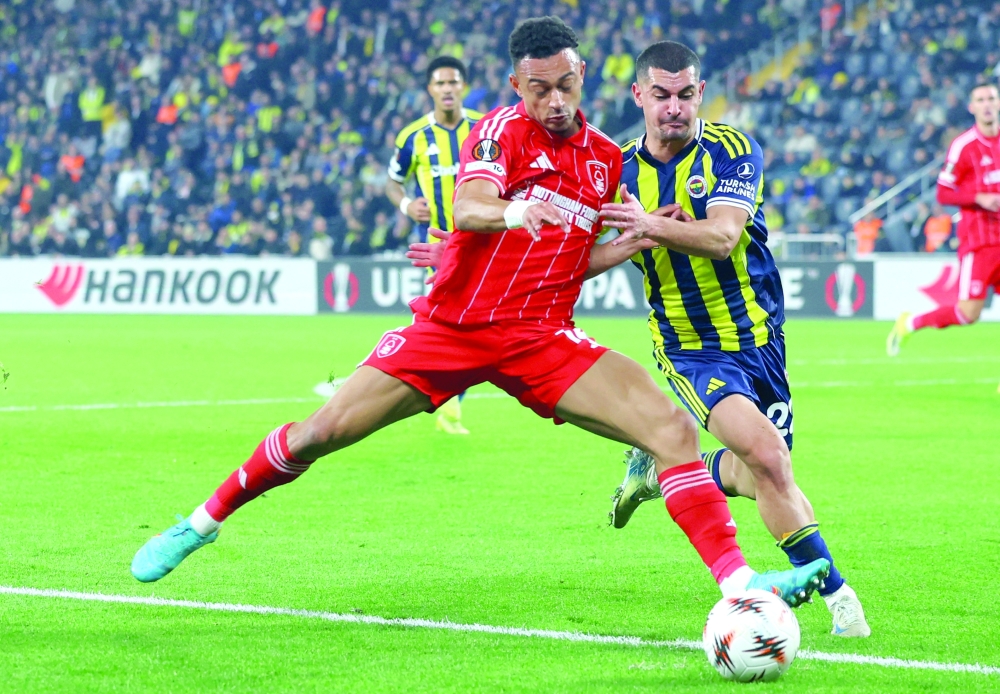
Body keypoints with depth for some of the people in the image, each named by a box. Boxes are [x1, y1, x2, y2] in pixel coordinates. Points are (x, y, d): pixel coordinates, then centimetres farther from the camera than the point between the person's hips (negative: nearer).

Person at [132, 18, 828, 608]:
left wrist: (634, 242, 2)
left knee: (673, 427, -16)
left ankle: (738, 581, -19)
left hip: (542, 339, 3)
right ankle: (202, 523, 19)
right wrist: (512, 213, -47)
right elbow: (466, 211, -25)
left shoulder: (607, 160, 10)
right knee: (321, 432, -5)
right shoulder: (502, 129, -7)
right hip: (453, 325, -3)